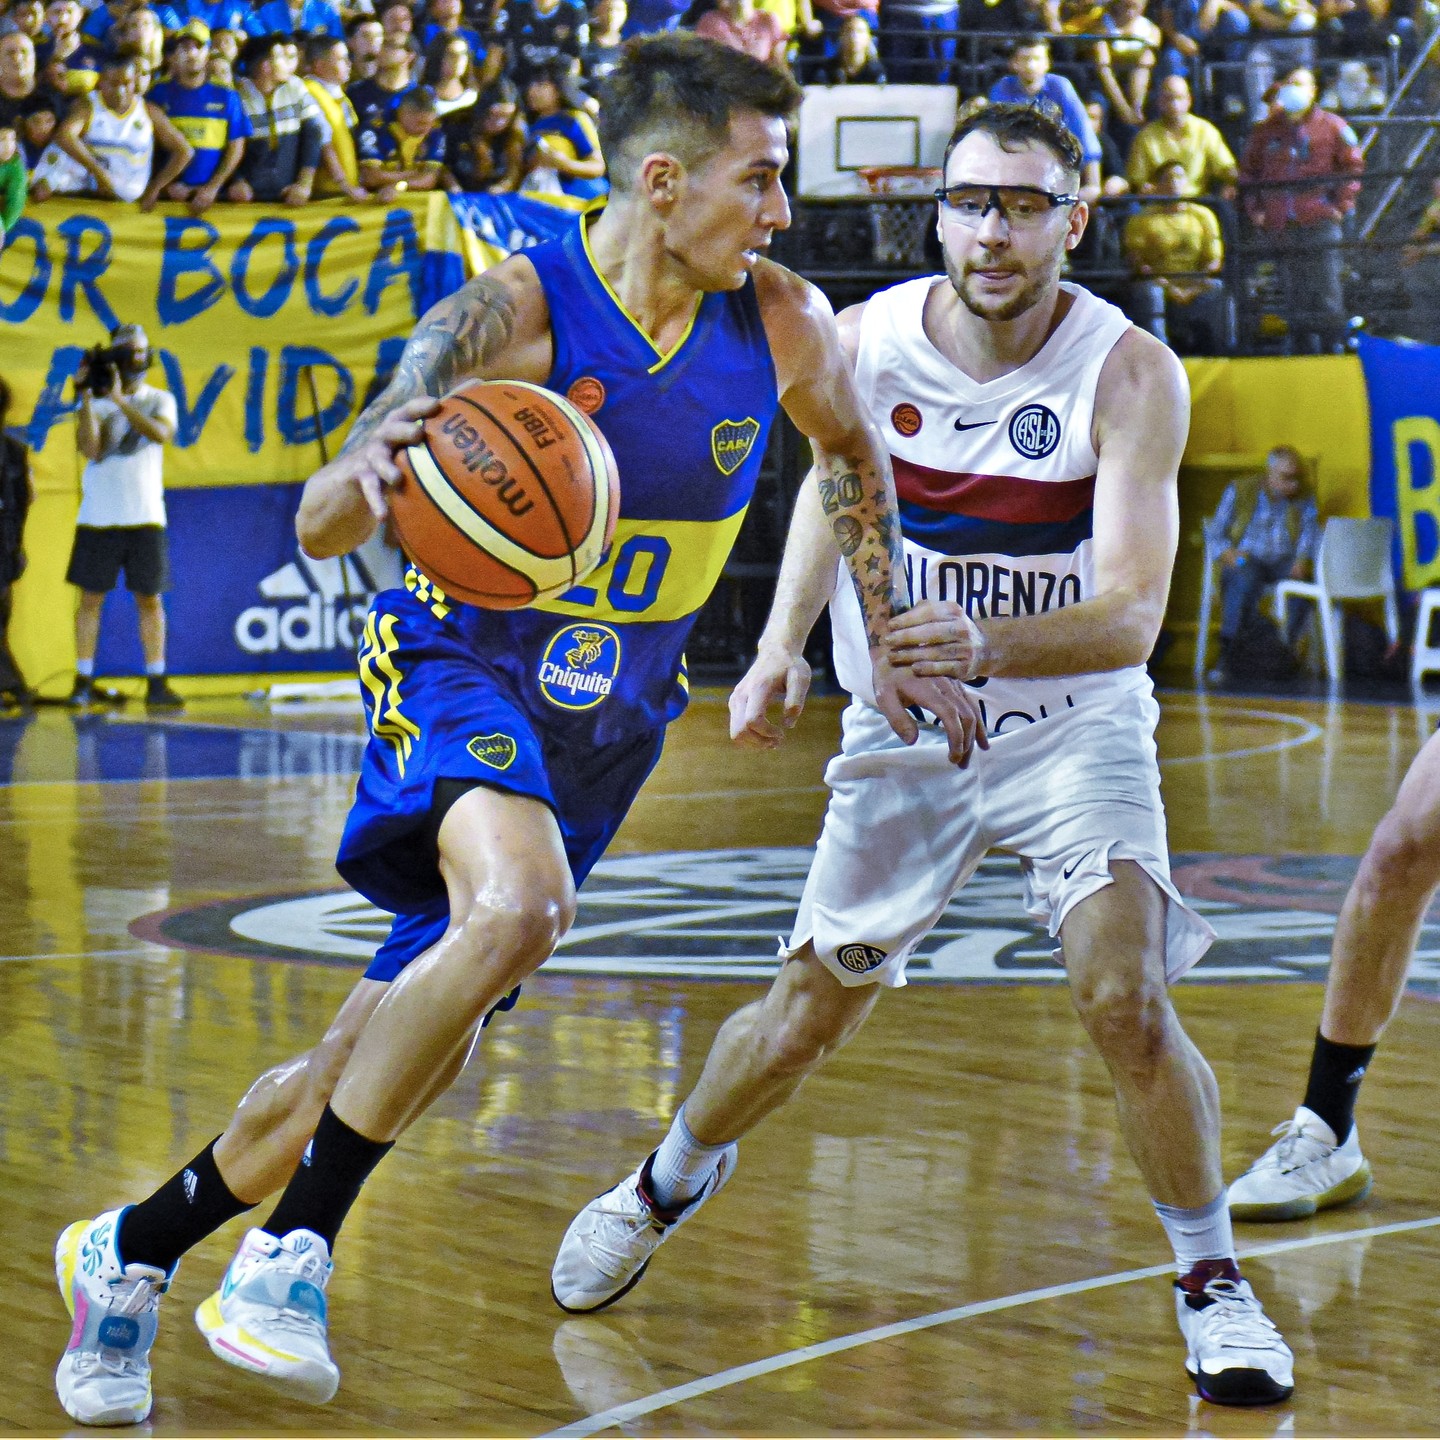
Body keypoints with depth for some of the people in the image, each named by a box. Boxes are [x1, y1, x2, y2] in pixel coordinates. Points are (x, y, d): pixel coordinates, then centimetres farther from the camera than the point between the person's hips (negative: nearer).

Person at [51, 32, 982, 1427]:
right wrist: (375, 471, -41)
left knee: (388, 1058, 5)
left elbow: (853, 457, 17)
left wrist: (889, 648, 15)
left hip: (605, 722, 5)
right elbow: (317, 526, -19)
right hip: (461, 670, -5)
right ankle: (292, 1248, -25)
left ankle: (131, 1248, 27)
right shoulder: (509, 316, -19)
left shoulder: (782, 327, -7)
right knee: (518, 903, -37)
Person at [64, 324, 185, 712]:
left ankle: (156, 684, 2)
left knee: (150, 599, 0)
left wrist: (121, 400, -21)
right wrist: (86, 397, -14)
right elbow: (89, 447, -9)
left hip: (144, 518, 0)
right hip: (97, 517, 0)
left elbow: (161, 433, -15)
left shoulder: (159, 400, 7)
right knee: (91, 597, 0)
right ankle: (84, 683, 4)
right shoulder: (97, 402, 6)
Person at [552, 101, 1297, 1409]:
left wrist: (986, 645, -46)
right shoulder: (868, 340, -12)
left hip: (1073, 724, -2)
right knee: (810, 1011, 10)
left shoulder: (1130, 373, -22)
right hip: (903, 727, 3)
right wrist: (783, 647, 1)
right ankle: (673, 1179, 40)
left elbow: (1132, 615, -29)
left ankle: (1211, 1279, 0)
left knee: (1126, 999, -20)